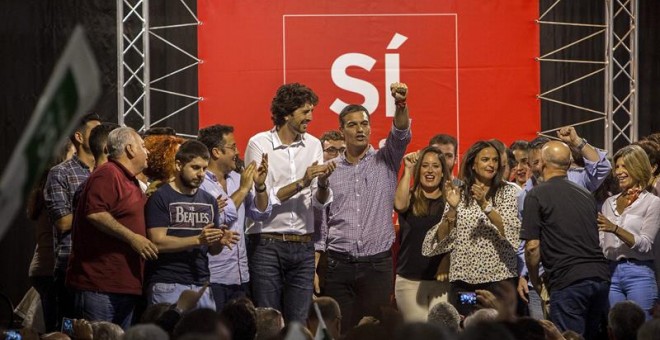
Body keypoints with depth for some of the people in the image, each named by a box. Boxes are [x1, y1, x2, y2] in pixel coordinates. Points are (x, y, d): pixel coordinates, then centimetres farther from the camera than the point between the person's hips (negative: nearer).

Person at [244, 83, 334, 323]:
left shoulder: (313, 145, 9)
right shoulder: (259, 144, -4)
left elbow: (321, 201, 7)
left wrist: (322, 182, -15)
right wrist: (301, 183, -16)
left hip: (303, 246, 4)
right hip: (267, 245, -4)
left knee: (298, 321, 4)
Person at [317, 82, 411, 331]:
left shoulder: (385, 161, 6)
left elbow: (401, 136, -14)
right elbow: (320, 223, 9)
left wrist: (401, 105, -34)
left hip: (377, 264, 0)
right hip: (339, 264, 1)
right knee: (339, 331, -1)